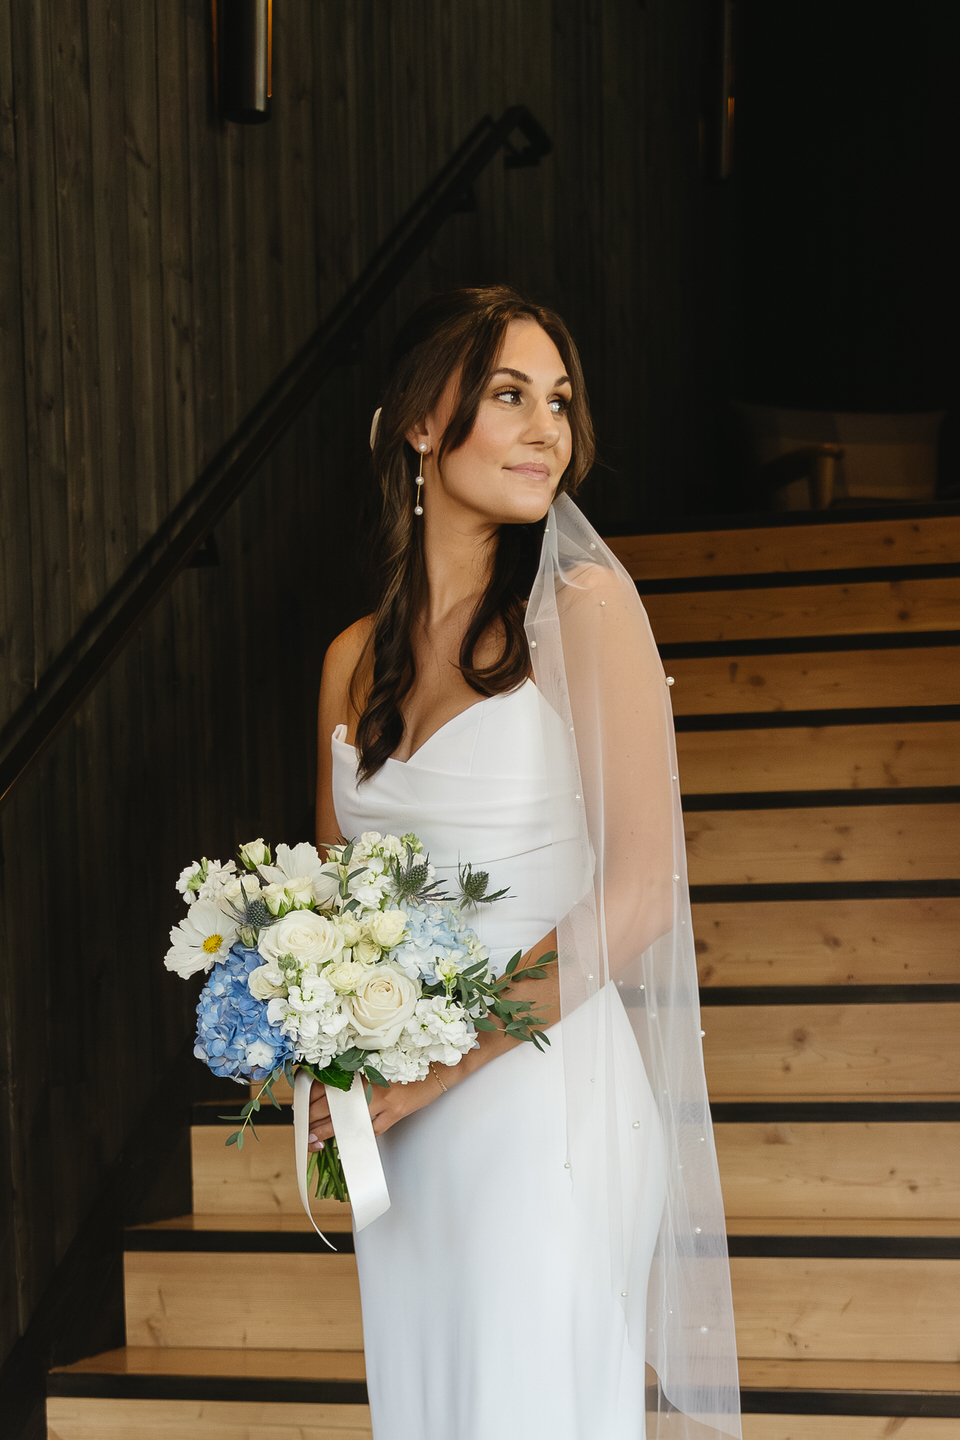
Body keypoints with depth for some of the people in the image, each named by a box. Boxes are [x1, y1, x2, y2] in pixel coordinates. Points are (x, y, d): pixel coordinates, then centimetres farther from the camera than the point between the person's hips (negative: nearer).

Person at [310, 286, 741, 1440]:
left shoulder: (584, 607, -6)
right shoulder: (355, 657, 9)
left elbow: (640, 891, -12)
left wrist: (438, 1061, -14)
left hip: (545, 1099, -5)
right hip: (397, 1136, 5)